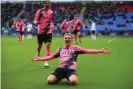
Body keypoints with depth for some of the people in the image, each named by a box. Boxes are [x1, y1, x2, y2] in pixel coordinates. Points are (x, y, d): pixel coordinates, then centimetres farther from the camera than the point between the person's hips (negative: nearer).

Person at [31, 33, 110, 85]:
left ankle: (70, 78, 5)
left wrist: (101, 51, -9)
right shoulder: (60, 50, 20)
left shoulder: (76, 48, 10)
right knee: (50, 80, -23)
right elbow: (50, 57, 27)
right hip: (60, 69, 3)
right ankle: (59, 78, 14)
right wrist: (39, 59, 22)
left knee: (73, 81, -36)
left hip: (70, 69, -3)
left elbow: (88, 51, 2)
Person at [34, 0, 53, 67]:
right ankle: (38, 54, 48)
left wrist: (52, 26, 10)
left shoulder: (51, 12, 6)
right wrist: (37, 22, -27)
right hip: (40, 31, -1)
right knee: (39, 45, 15)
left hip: (48, 31, 1)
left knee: (48, 45, -14)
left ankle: (46, 62, -14)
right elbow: (35, 20, -6)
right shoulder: (40, 11, -5)